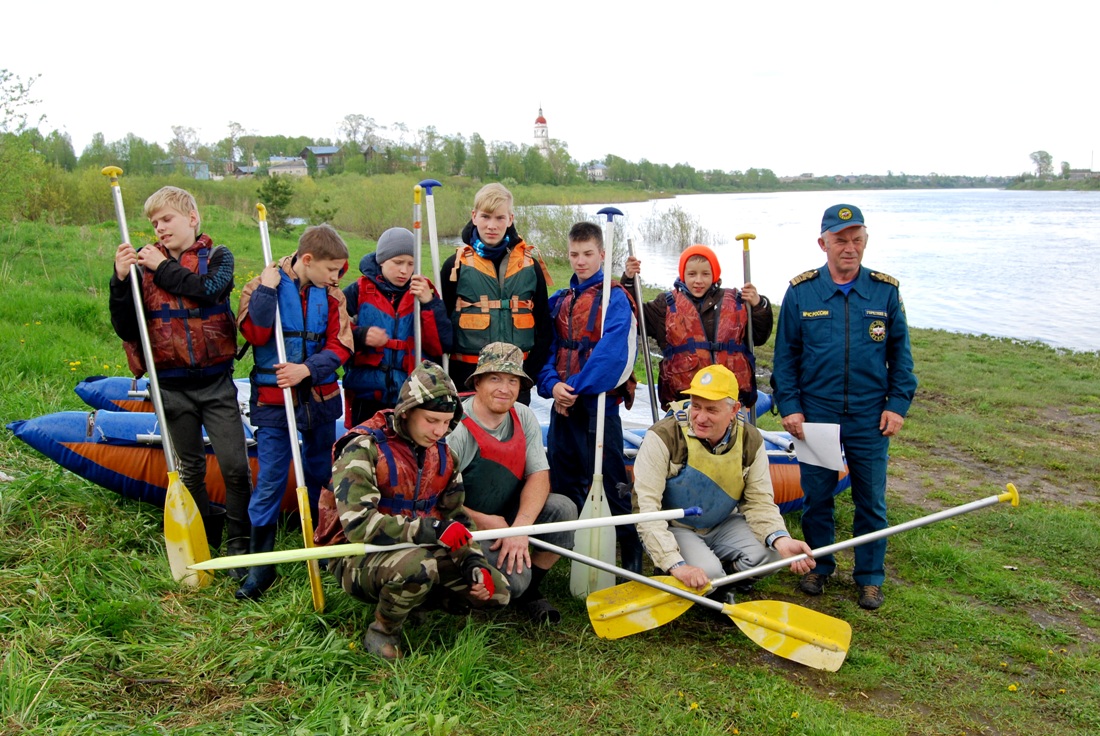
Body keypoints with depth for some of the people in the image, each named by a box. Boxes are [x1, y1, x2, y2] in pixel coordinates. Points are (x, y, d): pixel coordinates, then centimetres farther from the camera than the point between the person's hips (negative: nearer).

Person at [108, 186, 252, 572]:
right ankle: (207, 536, 32)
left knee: (235, 465, -5)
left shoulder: (217, 256, 0)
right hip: (172, 387, 2)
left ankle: (239, 543, 10)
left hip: (216, 382, -2)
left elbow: (209, 289, -23)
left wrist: (164, 268, -15)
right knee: (191, 468, 14)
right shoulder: (145, 264, 3)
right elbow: (125, 329, -2)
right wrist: (121, 281, -15)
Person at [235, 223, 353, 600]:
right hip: (274, 400, -3)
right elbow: (255, 334, -18)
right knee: (270, 480, -3)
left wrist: (308, 369, -19)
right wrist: (267, 289, -21)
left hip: (320, 398, 4)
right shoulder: (261, 286, -4)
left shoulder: (331, 295, 3)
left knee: (320, 474, 15)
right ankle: (261, 563, 9)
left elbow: (339, 346, -4)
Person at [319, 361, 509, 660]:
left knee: (496, 590, -4)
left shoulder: (443, 455, 5)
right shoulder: (364, 448, -18)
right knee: (418, 565, -38)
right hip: (358, 557, -7)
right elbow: (359, 523, -29)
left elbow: (457, 518, 10)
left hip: (421, 550, 7)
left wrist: (474, 563, -8)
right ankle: (381, 633, -8)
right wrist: (429, 529, -34)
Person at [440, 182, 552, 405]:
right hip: (467, 375, -1)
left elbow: (544, 324, 7)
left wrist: (530, 372, -2)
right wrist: (446, 378, -5)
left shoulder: (530, 265, 4)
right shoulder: (456, 265, -1)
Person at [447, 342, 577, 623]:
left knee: (562, 508, -19)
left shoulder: (523, 417, -2)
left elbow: (539, 476, -8)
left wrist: (520, 527, -23)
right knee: (513, 578, -28)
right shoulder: (456, 428, -20)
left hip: (509, 518, 6)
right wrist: (483, 522, -21)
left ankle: (528, 590, 2)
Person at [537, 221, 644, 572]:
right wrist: (552, 384, -8)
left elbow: (612, 353, -18)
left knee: (609, 479, -3)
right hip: (562, 404, 7)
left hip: (599, 402, -7)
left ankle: (630, 553, 10)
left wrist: (577, 387, -20)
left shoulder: (615, 298, -6)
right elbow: (547, 348, 10)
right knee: (562, 481, 15)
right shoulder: (559, 302, 14)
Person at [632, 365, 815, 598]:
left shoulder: (751, 441, -9)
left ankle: (727, 575, 7)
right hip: (672, 528, -4)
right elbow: (646, 507, -27)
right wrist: (676, 564, -37)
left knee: (771, 553, -22)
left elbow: (759, 502, -8)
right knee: (707, 571, -31)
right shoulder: (662, 437, -24)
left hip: (723, 526, 4)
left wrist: (781, 539, -30)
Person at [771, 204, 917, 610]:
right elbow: (785, 355, 2)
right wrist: (789, 406, -5)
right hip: (815, 415, 0)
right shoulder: (800, 291, -2)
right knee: (816, 497, 11)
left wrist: (898, 404, -2)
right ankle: (817, 566, 31)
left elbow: (900, 353, 6)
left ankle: (870, 577, 27)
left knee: (871, 500, 10)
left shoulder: (885, 290, 0)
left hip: (870, 419, 1)